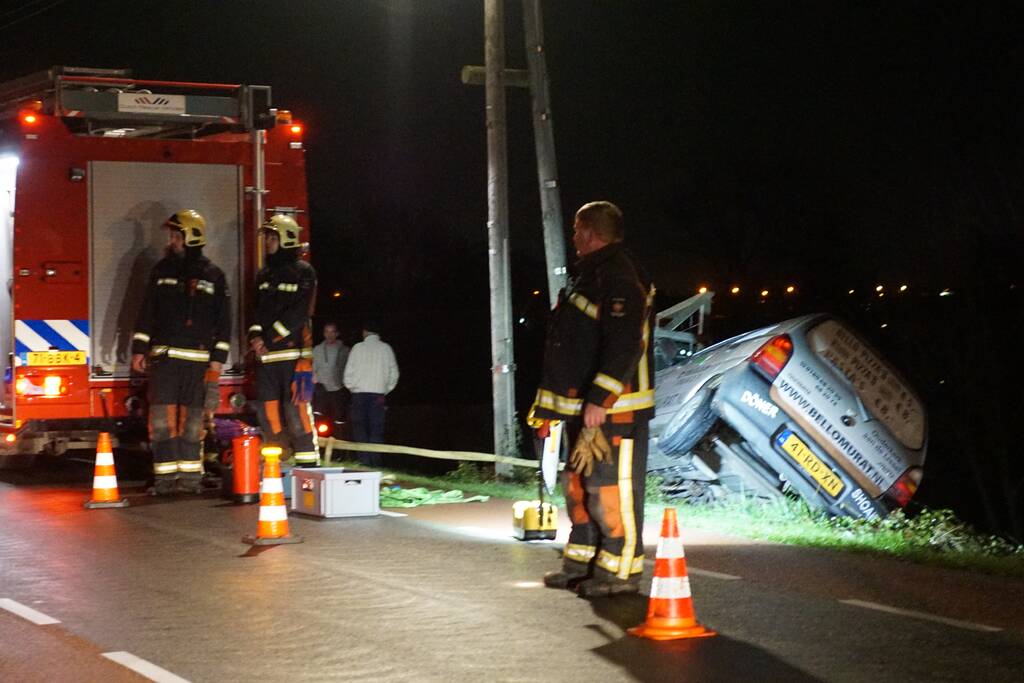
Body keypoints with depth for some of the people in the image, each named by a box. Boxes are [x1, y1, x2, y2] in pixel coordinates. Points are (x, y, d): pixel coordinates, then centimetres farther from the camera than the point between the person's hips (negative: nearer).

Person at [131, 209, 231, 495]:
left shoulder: (213, 276, 5)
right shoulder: (162, 270, 10)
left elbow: (223, 321, 5)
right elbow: (147, 312, 9)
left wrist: (218, 359, -2)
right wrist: (139, 350, 2)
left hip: (198, 359, -1)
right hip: (163, 356, 1)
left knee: (192, 418, 2)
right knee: (162, 417, -6)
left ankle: (190, 475, 8)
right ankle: (165, 476, -5)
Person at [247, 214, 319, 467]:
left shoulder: (303, 272, -3)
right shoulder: (264, 275, 18)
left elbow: (299, 312, -12)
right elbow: (258, 310, 15)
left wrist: (268, 338, -15)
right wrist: (255, 335, -5)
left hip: (293, 352, -7)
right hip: (266, 354, 7)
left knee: (296, 409, -11)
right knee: (268, 409, 6)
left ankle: (308, 463, -7)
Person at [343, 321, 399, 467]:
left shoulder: (358, 348, 2)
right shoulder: (386, 349, 5)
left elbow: (348, 372, 2)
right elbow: (394, 373, 5)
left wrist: (351, 388, 15)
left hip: (359, 393, -1)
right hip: (378, 393, 1)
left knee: (360, 428, 5)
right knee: (377, 428, 3)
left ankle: (364, 460, -4)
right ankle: (376, 461, -4)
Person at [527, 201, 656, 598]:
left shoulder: (620, 278, -15)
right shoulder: (588, 276, 19)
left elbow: (624, 346, -25)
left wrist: (600, 400, -28)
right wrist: (549, 405, 24)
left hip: (613, 409, -11)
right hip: (583, 408, 11)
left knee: (611, 490, -7)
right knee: (578, 486, 16)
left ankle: (620, 571, 1)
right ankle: (581, 563, 25)